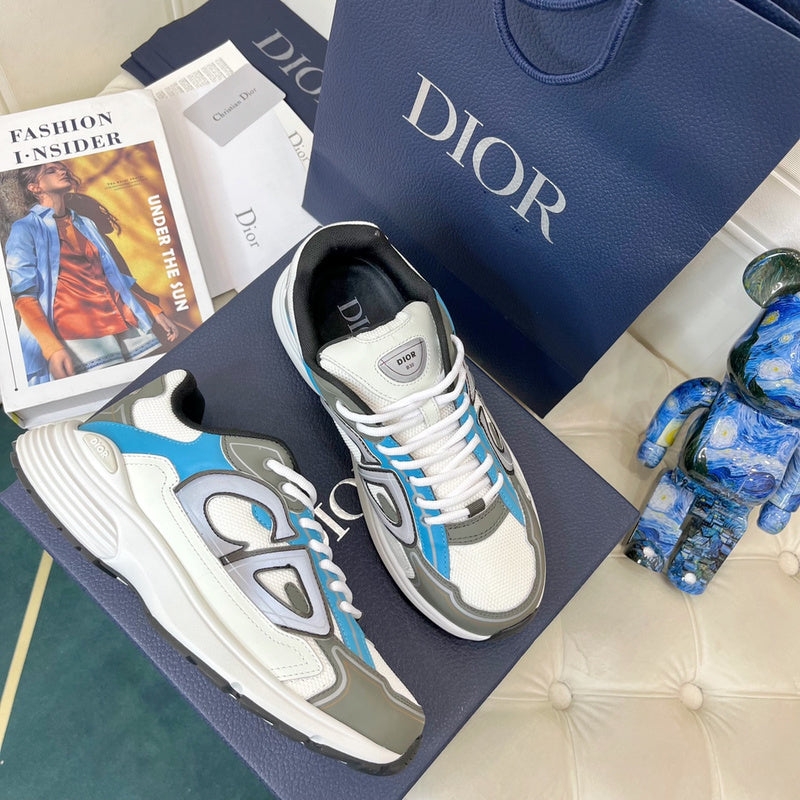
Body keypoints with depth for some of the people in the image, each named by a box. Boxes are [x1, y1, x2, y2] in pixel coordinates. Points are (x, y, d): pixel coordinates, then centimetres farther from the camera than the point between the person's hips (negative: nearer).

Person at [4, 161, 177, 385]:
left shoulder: (86, 224, 24)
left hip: (128, 330, 6)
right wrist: (52, 348, -20)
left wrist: (155, 311, 18)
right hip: (78, 338, -6)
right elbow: (24, 295, -5)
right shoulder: (25, 229, 6)